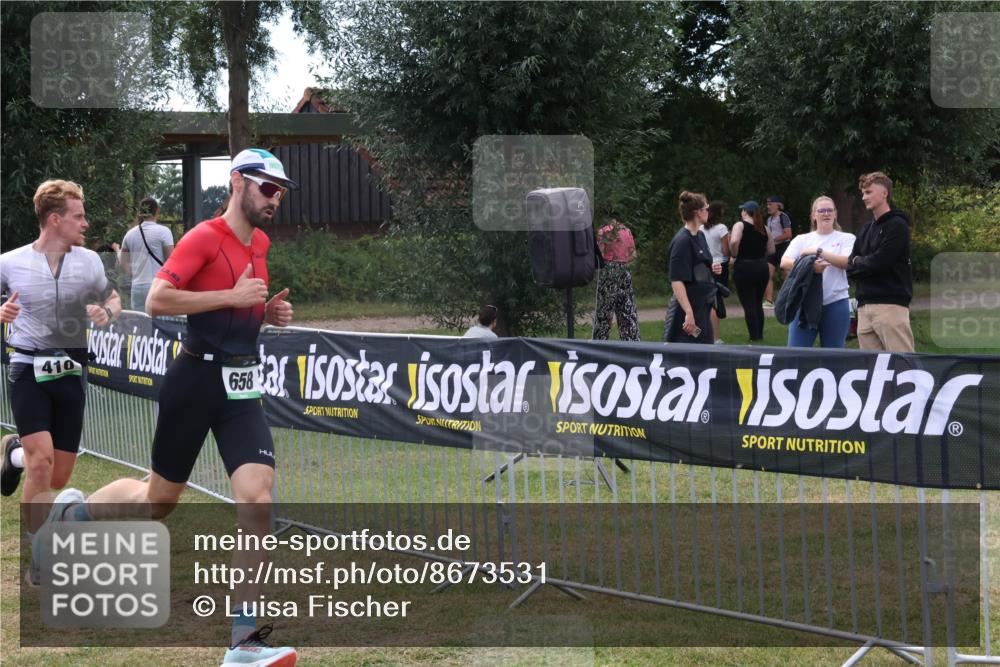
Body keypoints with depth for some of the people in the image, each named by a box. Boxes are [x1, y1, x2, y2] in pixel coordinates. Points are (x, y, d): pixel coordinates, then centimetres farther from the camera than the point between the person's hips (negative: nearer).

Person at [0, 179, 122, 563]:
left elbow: (113, 299, 18)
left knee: (60, 477, 5)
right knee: (42, 461, -20)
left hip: (71, 373, 3)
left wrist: (107, 312, -6)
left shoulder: (89, 261, 2)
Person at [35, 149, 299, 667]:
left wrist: (269, 313, 7)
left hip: (242, 389, 6)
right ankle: (73, 514, 41)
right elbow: (156, 300, -22)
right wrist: (231, 297, -23)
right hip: (197, 381, -5)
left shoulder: (260, 244, 11)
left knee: (257, 501, -11)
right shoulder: (205, 237, -12)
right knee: (158, 501, 9)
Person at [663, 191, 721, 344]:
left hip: (702, 307, 9)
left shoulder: (700, 236, 11)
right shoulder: (682, 241, -16)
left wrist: (712, 269, 4)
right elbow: (676, 281, -21)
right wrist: (688, 312, -26)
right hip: (688, 309, -9)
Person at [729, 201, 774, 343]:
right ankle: (760, 336, 21)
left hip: (744, 267, -5)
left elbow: (734, 241, -25)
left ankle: (754, 339, -3)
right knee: (758, 303, 17)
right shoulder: (763, 228, 8)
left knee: (748, 305, -1)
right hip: (762, 267, 5)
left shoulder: (740, 225, -7)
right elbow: (771, 250, 9)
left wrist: (734, 254, -8)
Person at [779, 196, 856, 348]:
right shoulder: (801, 239, 12)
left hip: (835, 304, -1)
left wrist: (818, 251, -14)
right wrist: (810, 266, -22)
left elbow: (848, 262, -10)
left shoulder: (846, 238, 8)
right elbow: (784, 262, -4)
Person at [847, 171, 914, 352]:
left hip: (890, 305, -8)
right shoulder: (867, 229, 19)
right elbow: (851, 268, 14)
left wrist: (858, 262, 3)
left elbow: (879, 263, -14)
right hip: (865, 306, 8)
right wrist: (866, 264, -5)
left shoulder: (897, 225, -4)